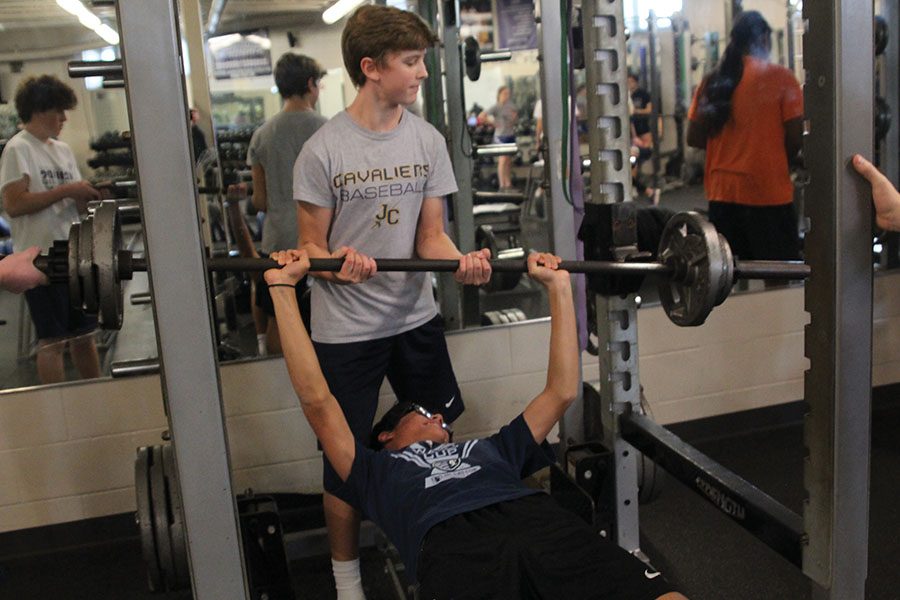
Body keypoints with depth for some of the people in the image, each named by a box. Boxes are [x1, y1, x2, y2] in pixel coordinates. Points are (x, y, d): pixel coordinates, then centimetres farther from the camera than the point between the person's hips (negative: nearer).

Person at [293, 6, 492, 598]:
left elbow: (430, 234, 2)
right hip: (346, 328, -4)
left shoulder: (428, 140, 1)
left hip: (416, 316, 5)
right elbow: (312, 245, -6)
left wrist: (460, 261, -20)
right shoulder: (324, 150, -12)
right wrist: (339, 264, -29)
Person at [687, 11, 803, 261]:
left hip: (722, 193, 4)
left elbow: (694, 138, 6)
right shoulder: (781, 78, -6)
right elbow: (795, 138, -7)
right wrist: (780, 164, 12)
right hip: (769, 193, -4)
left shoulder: (713, 81, 5)